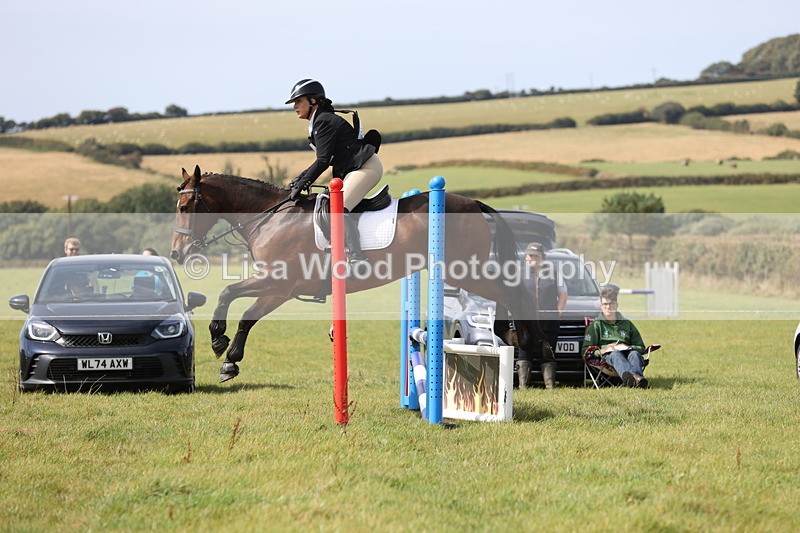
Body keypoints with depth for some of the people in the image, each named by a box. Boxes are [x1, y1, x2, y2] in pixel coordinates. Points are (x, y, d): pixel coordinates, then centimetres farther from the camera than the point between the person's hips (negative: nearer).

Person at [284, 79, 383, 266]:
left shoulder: (324, 121, -13)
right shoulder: (318, 123, 18)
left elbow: (323, 161, -19)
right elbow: (325, 160, 21)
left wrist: (301, 185, -15)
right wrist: (300, 178, 11)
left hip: (366, 166, -11)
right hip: (354, 170, 11)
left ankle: (358, 259, -29)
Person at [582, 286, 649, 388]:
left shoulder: (627, 324, 28)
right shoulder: (595, 325, 20)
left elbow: (641, 347, 25)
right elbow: (586, 351, 10)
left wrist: (629, 348, 2)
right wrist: (601, 351, -9)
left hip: (627, 353, 3)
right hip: (607, 356, -3)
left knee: (634, 354, -34)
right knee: (615, 354, -39)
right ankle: (635, 376, -73)